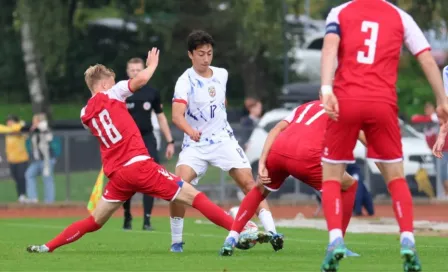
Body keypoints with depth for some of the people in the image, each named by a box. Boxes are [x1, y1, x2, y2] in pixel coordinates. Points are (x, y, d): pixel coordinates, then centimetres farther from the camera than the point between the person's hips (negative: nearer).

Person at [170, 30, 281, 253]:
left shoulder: (221, 75, 3)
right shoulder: (186, 81, -13)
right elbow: (177, 115, -29)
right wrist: (190, 131, -48)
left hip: (223, 140, 3)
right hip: (195, 144, -3)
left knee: (248, 182, -10)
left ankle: (271, 232, -9)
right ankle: (176, 241, -5)